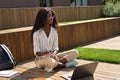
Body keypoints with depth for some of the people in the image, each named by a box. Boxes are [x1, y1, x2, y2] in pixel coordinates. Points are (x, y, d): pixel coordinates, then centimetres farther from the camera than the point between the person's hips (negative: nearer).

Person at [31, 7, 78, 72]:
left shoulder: (54, 31, 4)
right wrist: (44, 53, -33)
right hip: (41, 59, -5)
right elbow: (36, 52, -11)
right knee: (49, 60, -42)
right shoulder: (37, 33, -10)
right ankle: (65, 64, -15)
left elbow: (56, 48, 3)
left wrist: (54, 54, -20)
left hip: (52, 57, 6)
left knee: (75, 52, -11)